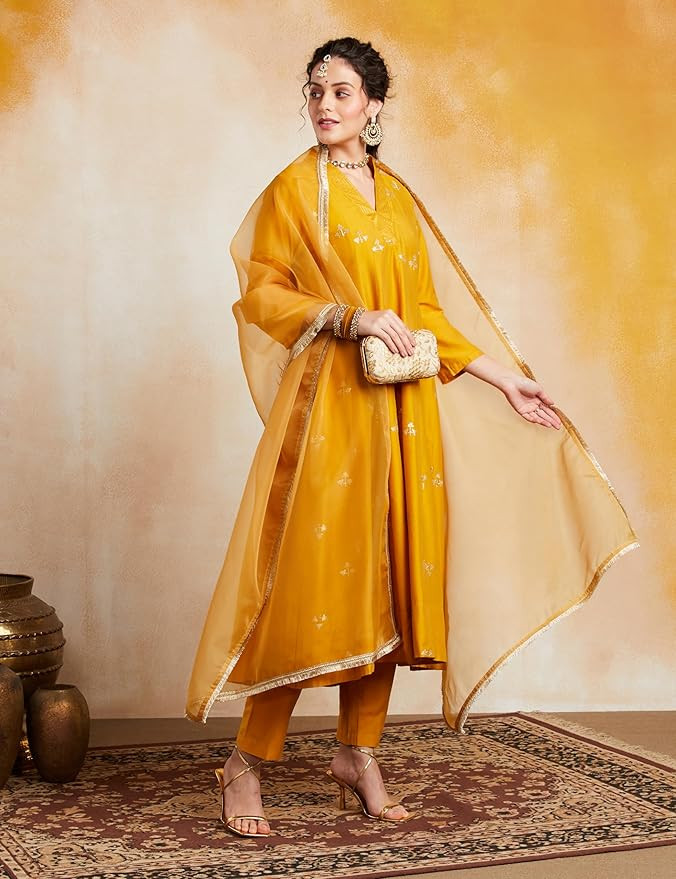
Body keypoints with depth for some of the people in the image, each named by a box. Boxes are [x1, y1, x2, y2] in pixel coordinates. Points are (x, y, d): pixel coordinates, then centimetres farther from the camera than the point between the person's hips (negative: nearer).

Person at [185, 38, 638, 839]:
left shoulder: (398, 197, 16)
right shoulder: (294, 188, 3)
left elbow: (425, 312, 17)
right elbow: (261, 292, -4)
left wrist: (504, 378, 13)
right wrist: (350, 316, -16)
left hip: (403, 410, 5)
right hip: (328, 401, -5)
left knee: (387, 576, 4)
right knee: (311, 575, -7)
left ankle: (358, 754, 17)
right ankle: (246, 763, 5)